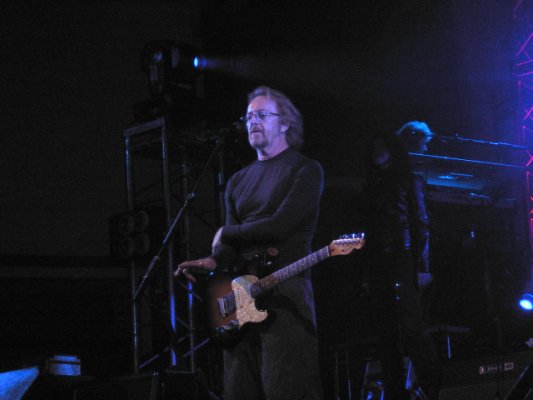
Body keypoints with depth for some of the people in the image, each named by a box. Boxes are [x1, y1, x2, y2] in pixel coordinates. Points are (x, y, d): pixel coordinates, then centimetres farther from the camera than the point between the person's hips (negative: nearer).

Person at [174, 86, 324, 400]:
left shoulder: (306, 169, 2)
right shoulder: (238, 181, 22)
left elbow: (281, 225, -11)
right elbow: (231, 244, 15)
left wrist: (227, 234, 2)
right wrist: (213, 261, -8)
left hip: (286, 292, -7)